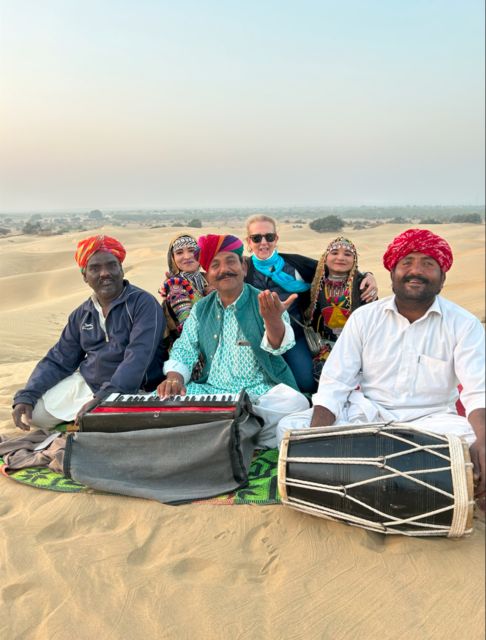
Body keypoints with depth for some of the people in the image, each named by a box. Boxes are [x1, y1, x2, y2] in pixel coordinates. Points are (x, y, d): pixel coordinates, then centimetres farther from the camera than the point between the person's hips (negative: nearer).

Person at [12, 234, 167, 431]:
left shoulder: (143, 303, -11)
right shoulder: (81, 315, 9)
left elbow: (138, 357, -24)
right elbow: (58, 360, 11)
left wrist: (103, 397, -34)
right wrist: (26, 396, -4)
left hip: (131, 391, -5)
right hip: (86, 385, 6)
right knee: (35, 410, -4)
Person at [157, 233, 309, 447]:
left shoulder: (264, 303, -3)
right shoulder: (201, 309, 11)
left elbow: (278, 346, -21)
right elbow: (184, 351, 11)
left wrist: (273, 319, -45)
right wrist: (174, 378, -13)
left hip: (262, 392, -3)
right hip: (211, 392, 3)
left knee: (295, 404, -33)